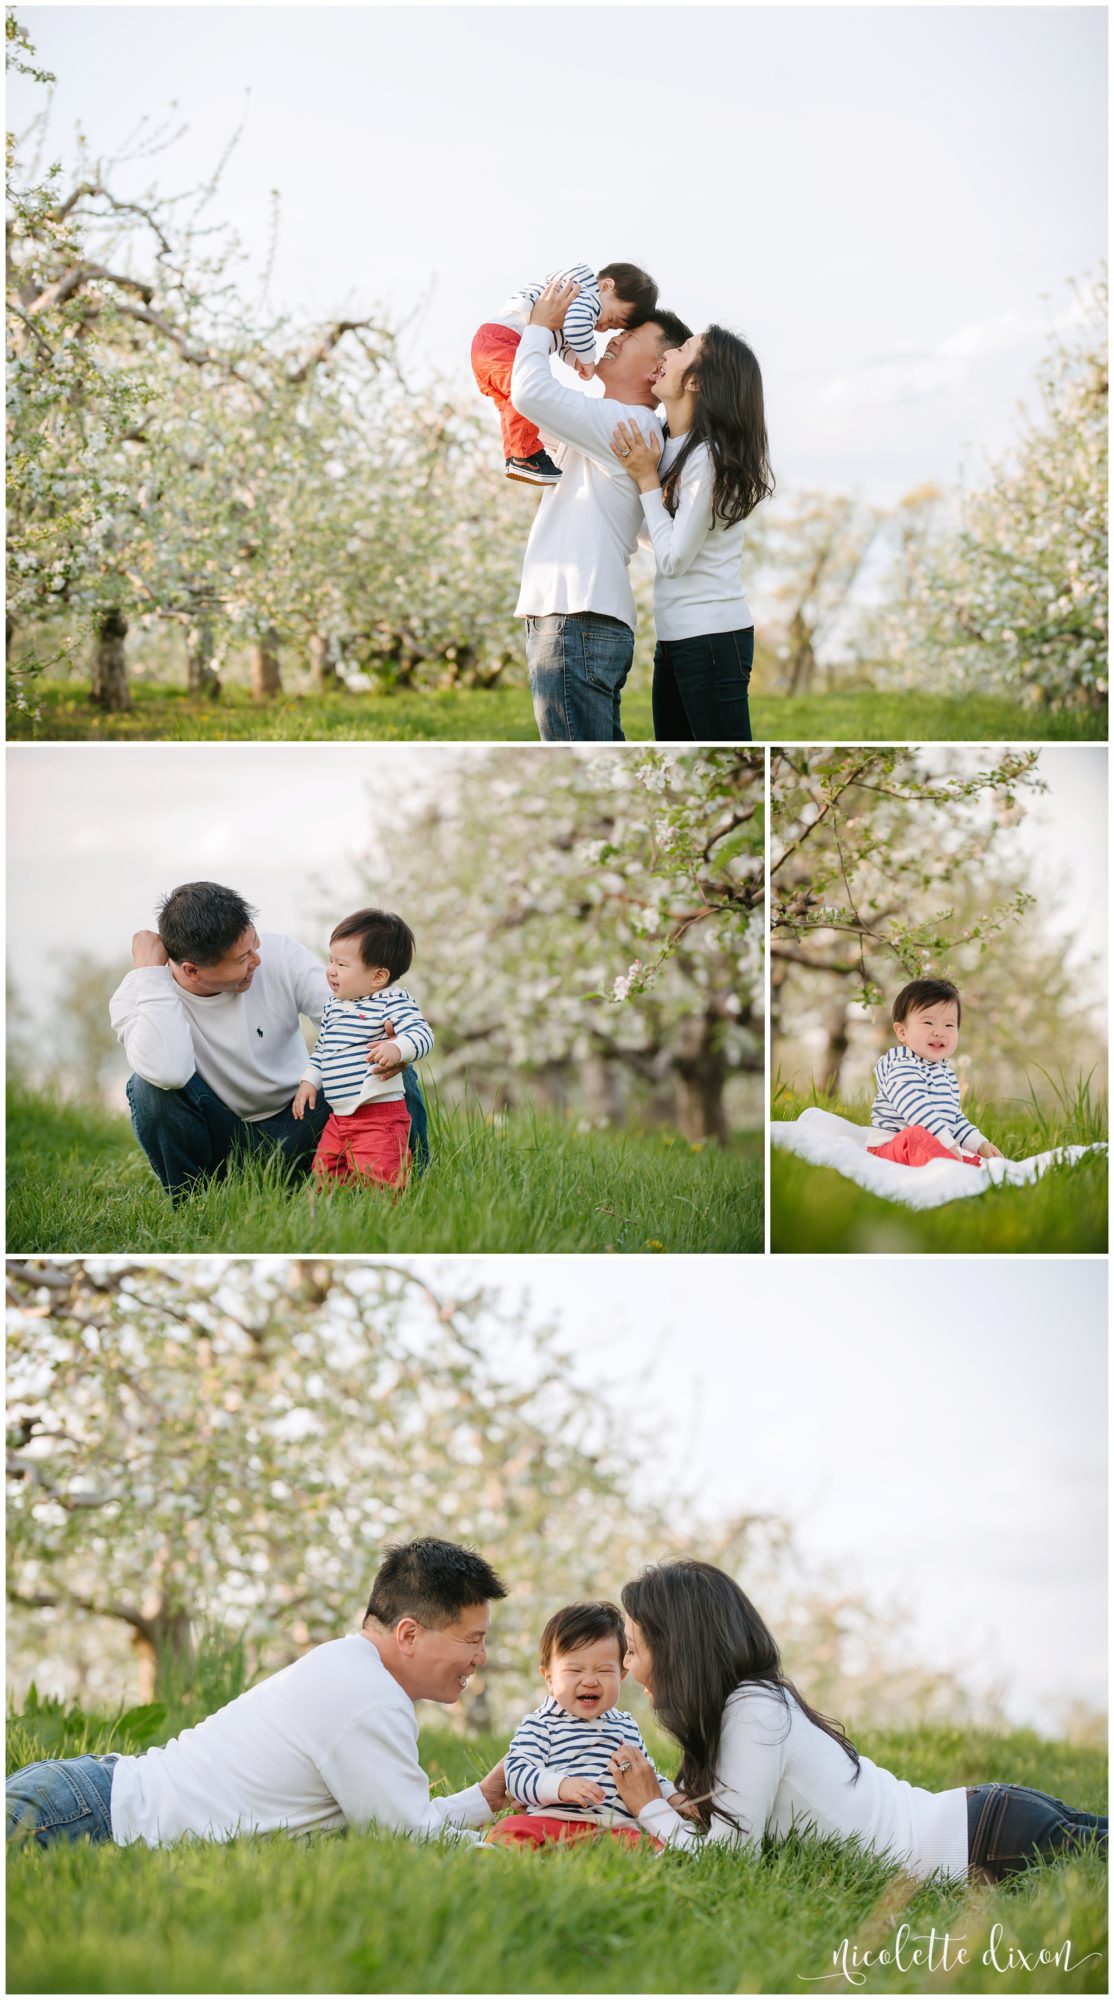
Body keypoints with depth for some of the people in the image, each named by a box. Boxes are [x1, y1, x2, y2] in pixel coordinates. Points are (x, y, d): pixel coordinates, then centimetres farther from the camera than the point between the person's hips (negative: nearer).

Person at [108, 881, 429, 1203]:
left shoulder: (280, 954, -12)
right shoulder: (136, 998, -20)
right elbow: (168, 1072, -41)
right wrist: (149, 972, -33)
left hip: (295, 1128, 2)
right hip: (222, 1146, -1)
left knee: (392, 1074, -22)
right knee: (152, 1087, -31)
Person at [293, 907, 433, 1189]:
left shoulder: (393, 1002, -10)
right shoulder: (333, 1005, 14)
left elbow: (422, 1034, -23)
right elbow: (321, 1049, 26)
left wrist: (397, 1049, -41)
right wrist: (309, 1081, 16)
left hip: (380, 1116, -8)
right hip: (338, 1117, 8)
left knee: (376, 1184, -16)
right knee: (322, 1181, 11)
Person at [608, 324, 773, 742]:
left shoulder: (708, 455, -16)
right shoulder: (670, 447, 11)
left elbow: (673, 558, -15)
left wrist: (646, 479, -11)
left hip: (711, 637, -10)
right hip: (674, 636, 10)